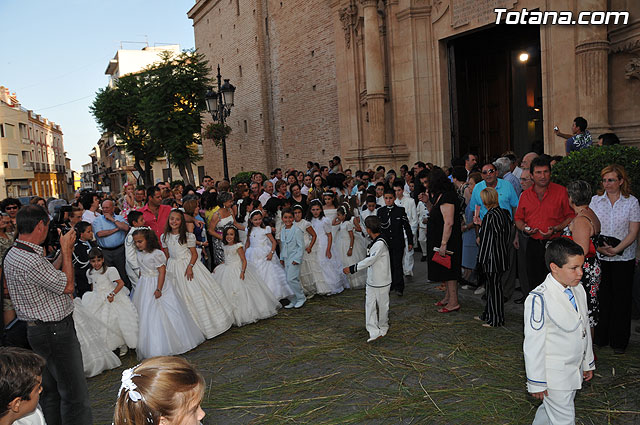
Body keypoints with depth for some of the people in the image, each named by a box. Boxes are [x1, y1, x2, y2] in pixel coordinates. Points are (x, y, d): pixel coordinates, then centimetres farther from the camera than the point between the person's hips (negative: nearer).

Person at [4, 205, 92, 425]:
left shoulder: (14, 254, 7)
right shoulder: (29, 261, -26)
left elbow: (50, 275, 16)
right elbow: (67, 285, -17)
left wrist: (64, 251, 14)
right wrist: (66, 250, -9)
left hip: (39, 330, 11)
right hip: (55, 331, -11)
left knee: (51, 389, 21)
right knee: (75, 393, -2)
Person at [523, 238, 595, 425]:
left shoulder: (578, 290, 0)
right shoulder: (539, 299, -26)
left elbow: (584, 327, 13)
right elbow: (533, 344, -21)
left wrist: (588, 363, 20)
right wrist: (536, 382, -15)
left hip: (574, 371, 7)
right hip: (553, 376, -7)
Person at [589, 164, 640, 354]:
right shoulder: (596, 200, 4)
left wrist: (616, 249, -18)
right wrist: (598, 247, -12)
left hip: (623, 258, -2)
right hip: (599, 257, 2)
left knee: (621, 298, 5)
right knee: (601, 296, 5)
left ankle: (619, 341, 17)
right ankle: (600, 338, 18)